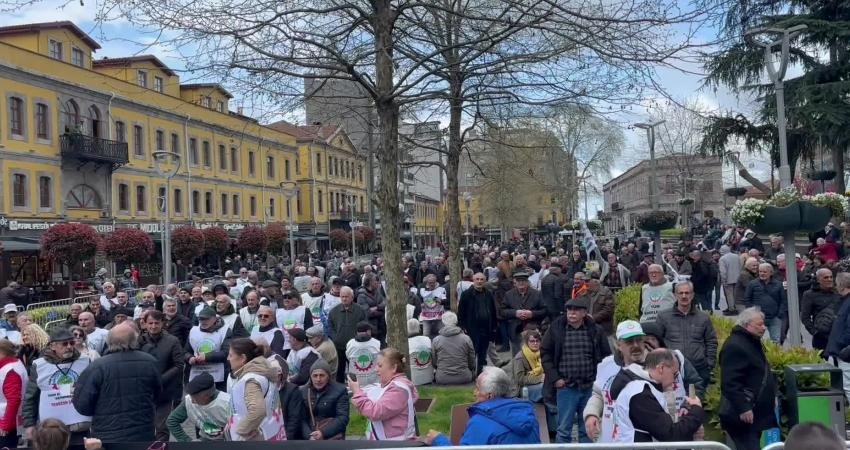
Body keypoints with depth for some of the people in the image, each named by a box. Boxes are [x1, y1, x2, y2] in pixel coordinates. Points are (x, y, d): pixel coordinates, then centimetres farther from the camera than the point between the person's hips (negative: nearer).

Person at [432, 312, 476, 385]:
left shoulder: (436, 340, -2)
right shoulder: (466, 339, -3)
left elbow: (433, 362, 7)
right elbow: (472, 362, 5)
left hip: (442, 379, 0)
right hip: (464, 379, 0)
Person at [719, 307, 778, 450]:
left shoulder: (752, 342, 16)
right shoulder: (735, 346, -18)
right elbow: (730, 383, -24)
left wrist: (771, 396, 24)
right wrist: (743, 408, -26)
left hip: (756, 413, 11)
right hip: (742, 416, -11)